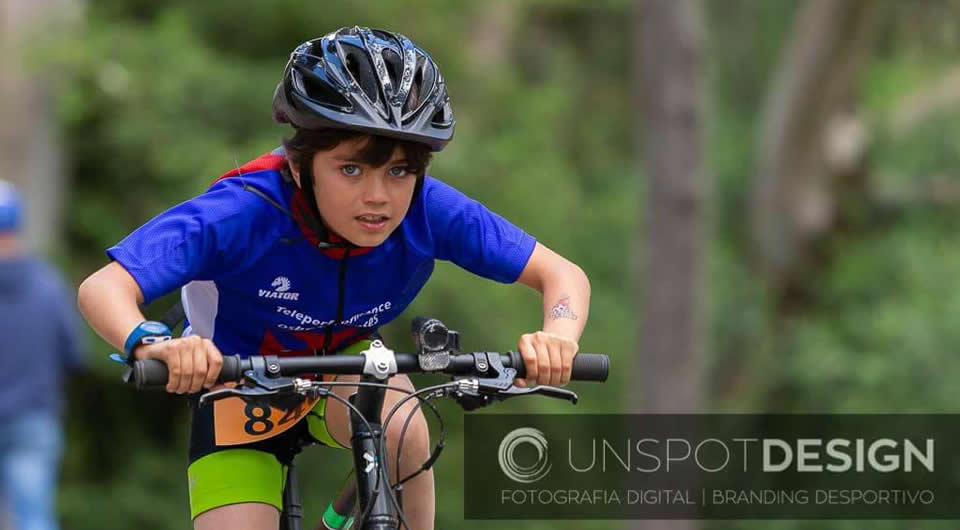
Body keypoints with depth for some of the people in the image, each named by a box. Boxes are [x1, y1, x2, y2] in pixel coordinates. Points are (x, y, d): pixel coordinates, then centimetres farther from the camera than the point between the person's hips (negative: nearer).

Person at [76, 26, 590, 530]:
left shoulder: (429, 212, -26)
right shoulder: (246, 212, -35)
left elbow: (561, 273, -21)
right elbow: (103, 288, -42)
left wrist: (558, 337, -44)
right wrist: (153, 345, -64)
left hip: (344, 365, 1)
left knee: (399, 429, -32)